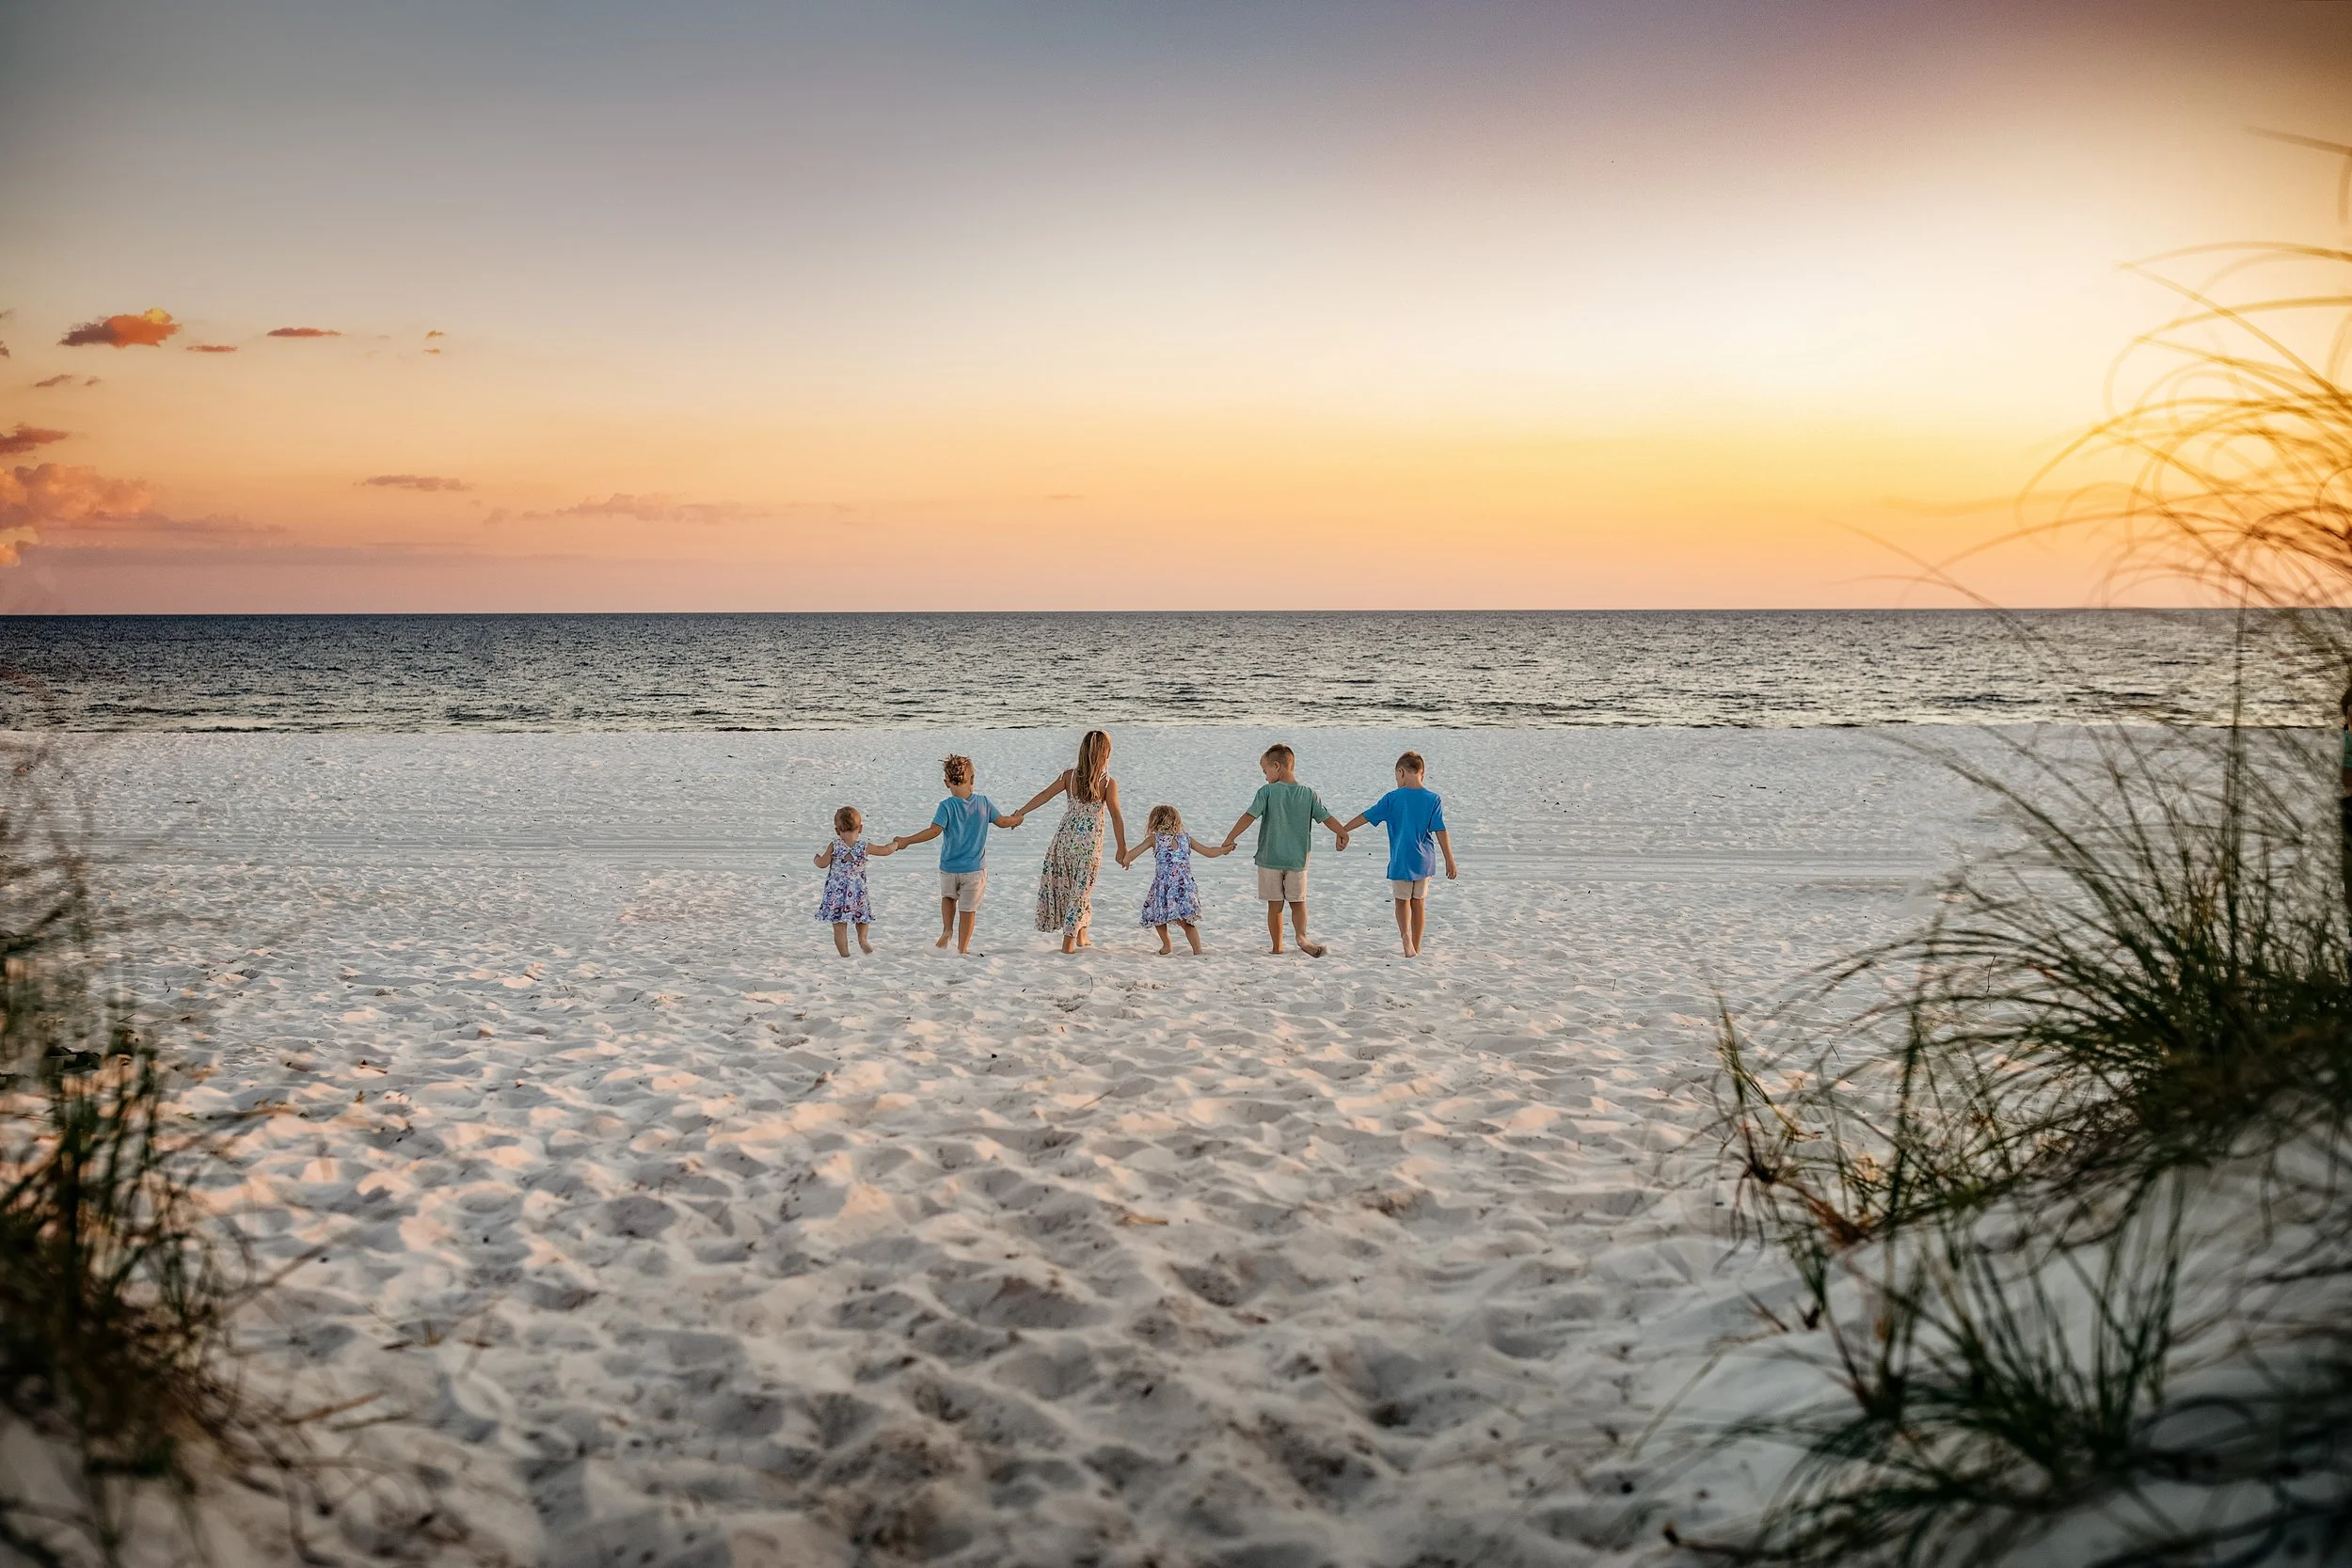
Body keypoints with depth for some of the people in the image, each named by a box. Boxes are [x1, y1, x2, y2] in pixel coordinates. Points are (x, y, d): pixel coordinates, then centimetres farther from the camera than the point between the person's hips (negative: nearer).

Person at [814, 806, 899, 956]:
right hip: (857, 892, 1)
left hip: (836, 892, -1)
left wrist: (817, 857, 18)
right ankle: (862, 938, -1)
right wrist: (897, 844, 25)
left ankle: (844, 954, 3)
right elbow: (885, 850, 5)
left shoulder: (834, 847, -10)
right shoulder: (864, 847, -6)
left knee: (839, 926, 4)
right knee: (862, 918, 23)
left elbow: (822, 864, -5)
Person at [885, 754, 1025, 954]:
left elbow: (934, 831, -22)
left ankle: (947, 930, 11)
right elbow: (1002, 822, 6)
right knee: (968, 909, 10)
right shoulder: (984, 802, -5)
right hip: (975, 869, 1)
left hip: (949, 868, 0)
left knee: (948, 896, 28)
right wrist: (1016, 820, 28)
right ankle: (962, 948, 13)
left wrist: (906, 841, -16)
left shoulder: (947, 806, -14)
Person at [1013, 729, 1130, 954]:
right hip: (1090, 844, -3)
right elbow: (1116, 817, -10)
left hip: (1065, 838, 3)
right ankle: (1068, 943, 8)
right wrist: (1122, 848, -2)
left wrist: (1021, 812, 0)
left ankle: (1081, 936, 28)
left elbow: (1045, 795, -6)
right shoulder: (1108, 783, -10)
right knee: (1081, 891, 7)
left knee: (1075, 887, 20)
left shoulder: (1070, 775, -2)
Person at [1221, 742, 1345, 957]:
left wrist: (1229, 839, -9)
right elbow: (1328, 819, 2)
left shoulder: (1267, 792, -7)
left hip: (1269, 859, -2)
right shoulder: (1309, 794, 1)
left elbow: (1249, 817, -13)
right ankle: (1301, 935, -16)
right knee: (1298, 901, 11)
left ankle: (1277, 947, 13)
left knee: (1275, 905, 8)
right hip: (1297, 859, 2)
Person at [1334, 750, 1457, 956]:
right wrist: (1450, 861, -3)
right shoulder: (1433, 799, -3)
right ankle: (1416, 946, 20)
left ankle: (1406, 934, -15)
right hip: (1424, 861, 1)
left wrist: (1342, 829, 3)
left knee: (1402, 900, 12)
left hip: (1400, 860, -1)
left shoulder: (1393, 798, -5)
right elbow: (1440, 832, -6)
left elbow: (1365, 816, -4)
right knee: (1419, 901, 14)